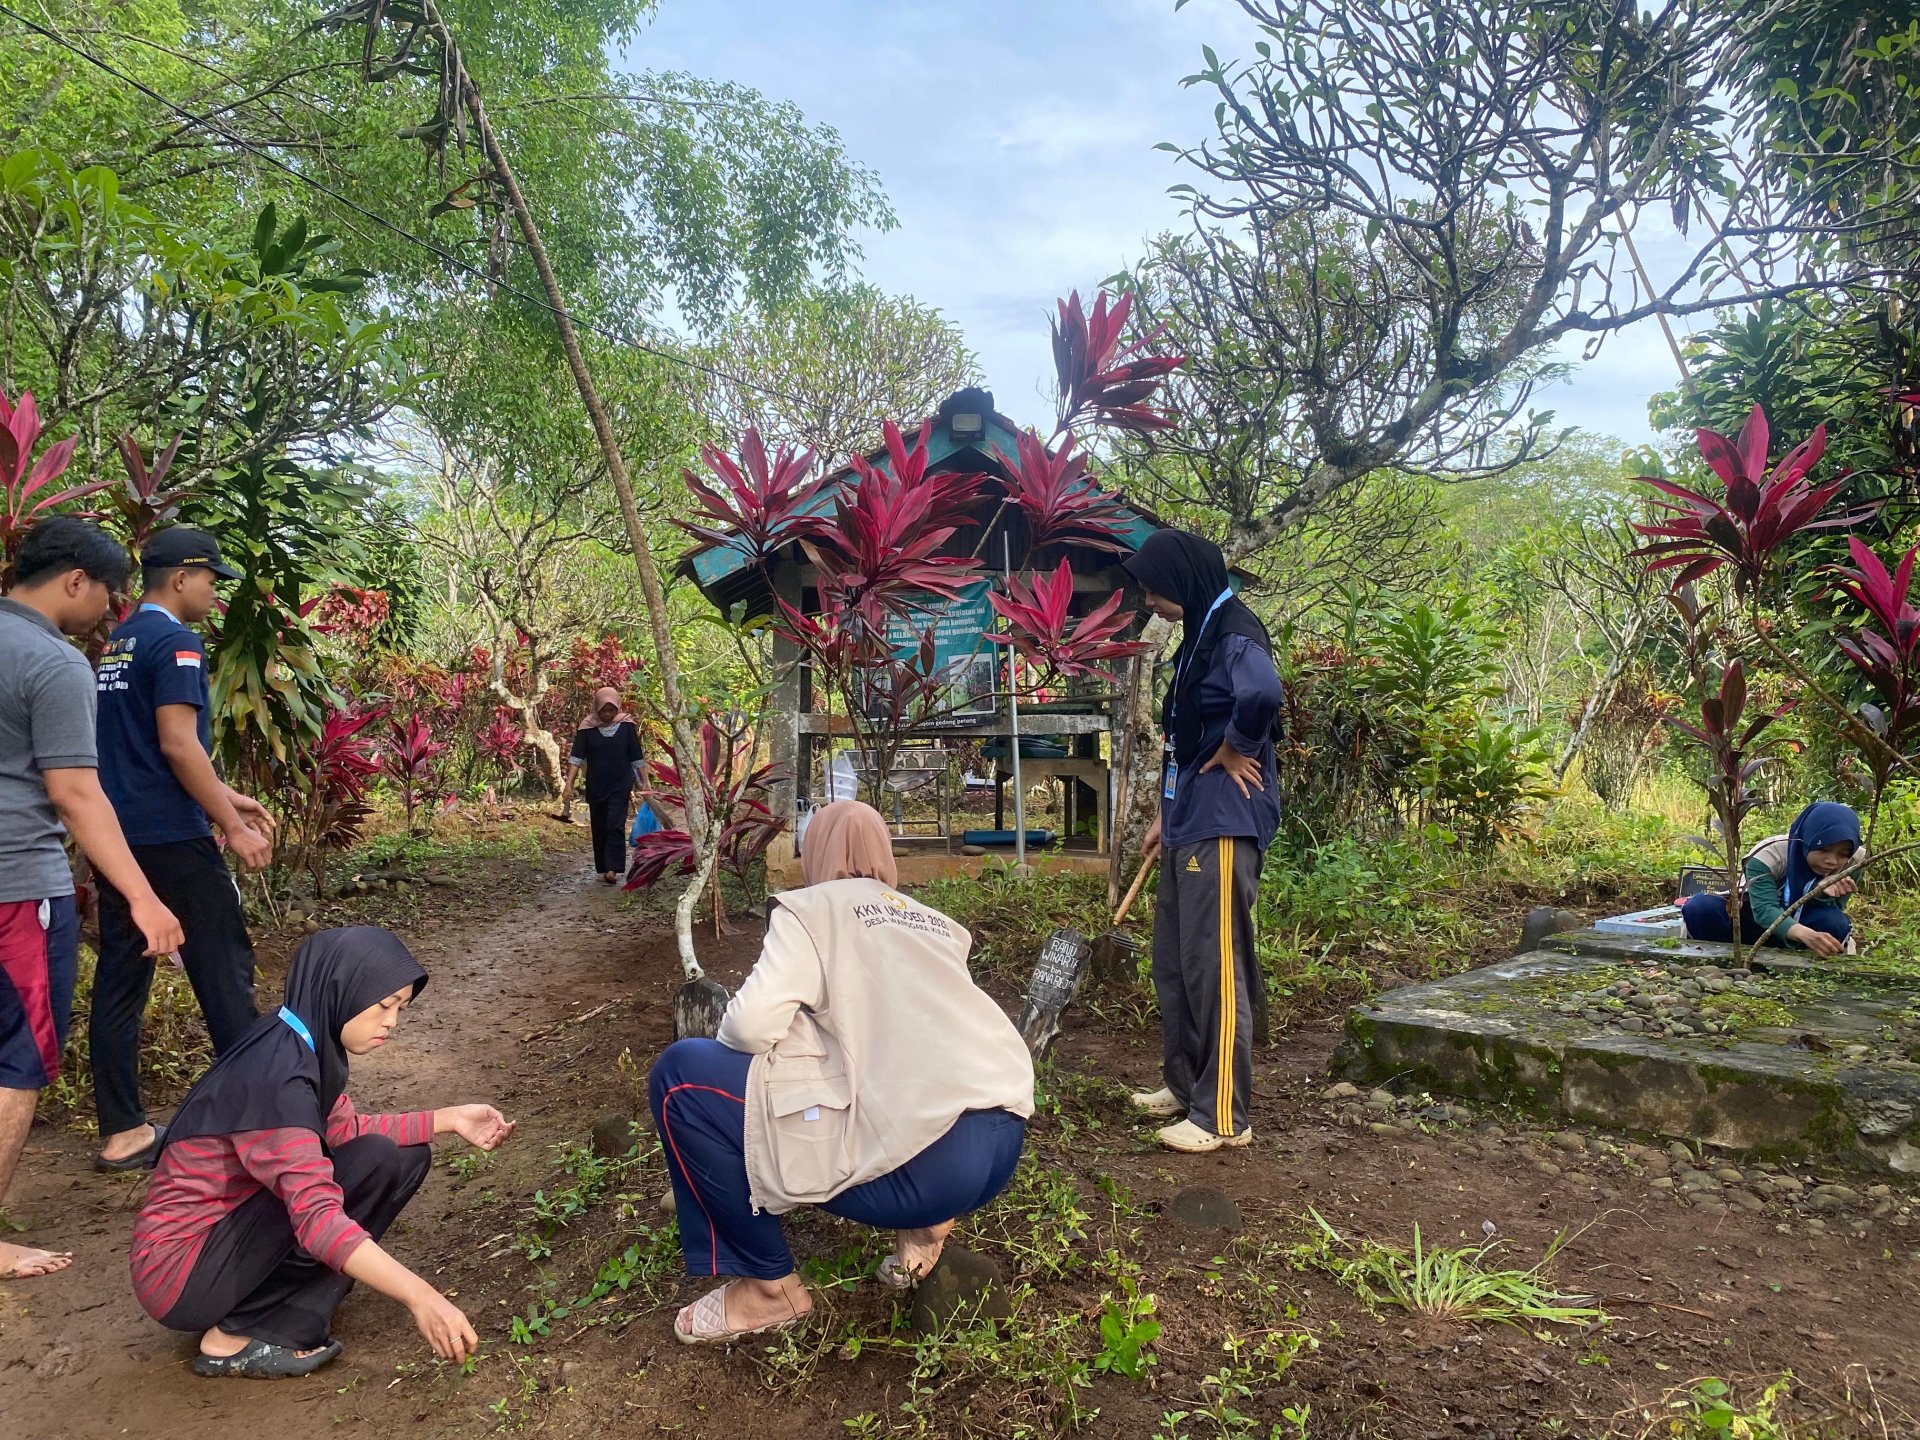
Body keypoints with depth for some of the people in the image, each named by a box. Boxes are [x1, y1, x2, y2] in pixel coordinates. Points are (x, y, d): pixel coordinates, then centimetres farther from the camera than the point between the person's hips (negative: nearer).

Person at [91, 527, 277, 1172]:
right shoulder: (175, 642, -12)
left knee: (121, 979, 9)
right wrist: (233, 825, -14)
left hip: (115, 836, 9)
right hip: (170, 839, -9)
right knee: (224, 971, 0)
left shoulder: (116, 646, 17)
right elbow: (177, 744, -19)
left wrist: (226, 797, 22)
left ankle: (121, 1132, 14)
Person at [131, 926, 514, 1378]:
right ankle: (237, 1338, -11)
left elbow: (345, 1129, 12)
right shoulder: (275, 1074, -29)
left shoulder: (300, 1047, -1)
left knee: (403, 1156, 1)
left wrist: (449, 1119, 2)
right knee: (374, 1163, -21)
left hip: (226, 1225, 9)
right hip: (179, 1276, -9)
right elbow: (318, 1216, -36)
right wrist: (420, 1296, -42)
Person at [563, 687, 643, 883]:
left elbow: (635, 759, 2)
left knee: (615, 826, -12)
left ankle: (613, 869, -16)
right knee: (599, 829, 8)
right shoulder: (587, 728, -3)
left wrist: (641, 784, 3)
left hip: (620, 786, -2)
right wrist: (569, 784, -18)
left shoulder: (626, 725, -3)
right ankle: (603, 870, 17)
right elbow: (576, 757, -8)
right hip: (595, 787, 2)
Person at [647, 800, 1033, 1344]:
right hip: (1002, 1144, 8)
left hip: (927, 1158, -8)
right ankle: (926, 1220, 19)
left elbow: (752, 1024, -7)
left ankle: (768, 1287, 11)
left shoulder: (812, 908, 6)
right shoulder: (934, 923, 25)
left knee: (681, 1074, 1)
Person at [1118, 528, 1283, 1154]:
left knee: (1213, 968, -4)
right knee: (1173, 960, 17)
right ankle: (1183, 1084, 30)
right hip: (1189, 826, 10)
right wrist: (1166, 815, 22)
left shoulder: (1234, 631, -14)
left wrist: (1235, 749, -20)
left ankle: (1222, 1116, 5)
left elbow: (1262, 693, -37)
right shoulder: (1199, 634, 17)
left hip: (1223, 827, -10)